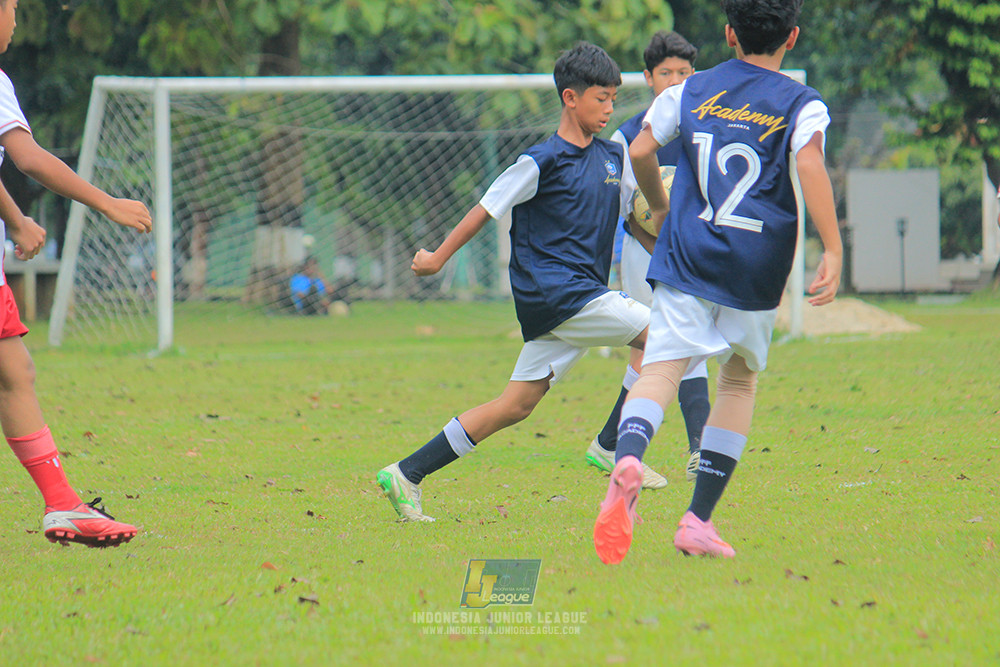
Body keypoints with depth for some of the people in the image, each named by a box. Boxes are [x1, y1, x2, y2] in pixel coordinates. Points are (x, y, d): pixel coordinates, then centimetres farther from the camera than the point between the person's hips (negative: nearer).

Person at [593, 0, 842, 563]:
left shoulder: (690, 93, 11)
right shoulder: (802, 105, 2)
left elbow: (641, 151, 9)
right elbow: (810, 164, -15)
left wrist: (661, 207, 29)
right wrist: (833, 250, -20)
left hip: (685, 262, 1)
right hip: (757, 273, 0)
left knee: (661, 370, -10)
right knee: (740, 379, 19)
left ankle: (628, 460, -45)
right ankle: (699, 521, 12)